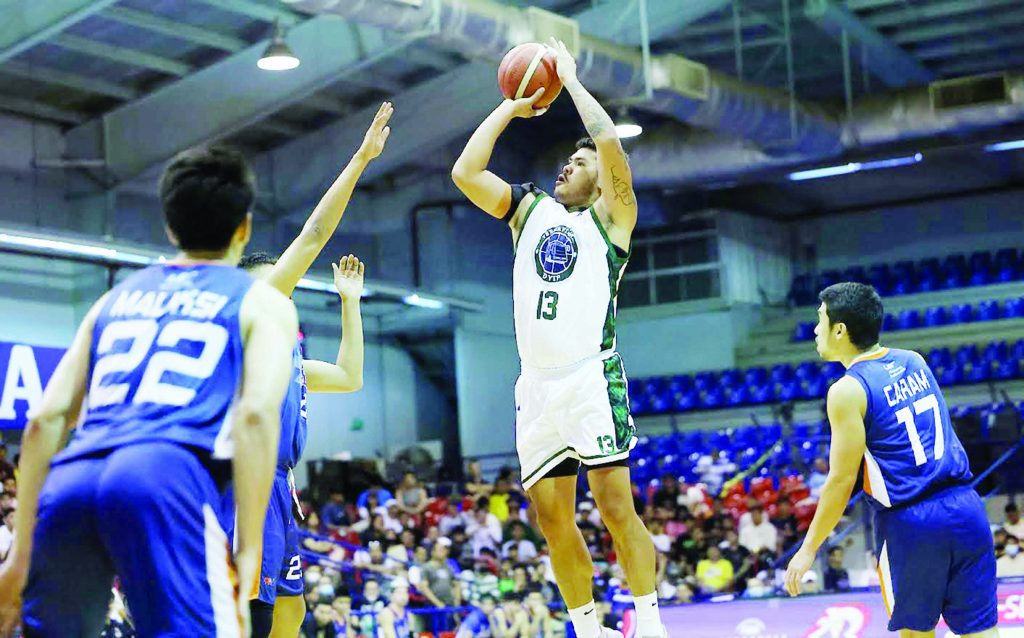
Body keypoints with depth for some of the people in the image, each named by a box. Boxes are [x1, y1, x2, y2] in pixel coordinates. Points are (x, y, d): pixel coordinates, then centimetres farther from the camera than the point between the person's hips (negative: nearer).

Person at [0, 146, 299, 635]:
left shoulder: (116, 298, 31)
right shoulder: (262, 302, 19)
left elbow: (46, 420, 21)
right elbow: (255, 416, 0)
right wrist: (247, 552, -2)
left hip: (68, 484, 5)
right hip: (166, 478, -5)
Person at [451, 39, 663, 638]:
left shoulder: (609, 217, 7)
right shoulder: (529, 208, 20)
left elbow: (610, 142, -10)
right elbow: (465, 171, 8)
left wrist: (571, 80, 3)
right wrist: (512, 106, 14)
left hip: (594, 376, -5)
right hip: (538, 385, 5)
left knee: (615, 505, -10)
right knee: (553, 517, 4)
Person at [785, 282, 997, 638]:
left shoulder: (847, 391, -10)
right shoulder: (914, 361, 9)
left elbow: (842, 482, -10)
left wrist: (808, 549, -1)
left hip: (910, 524, -5)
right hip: (965, 508, 5)